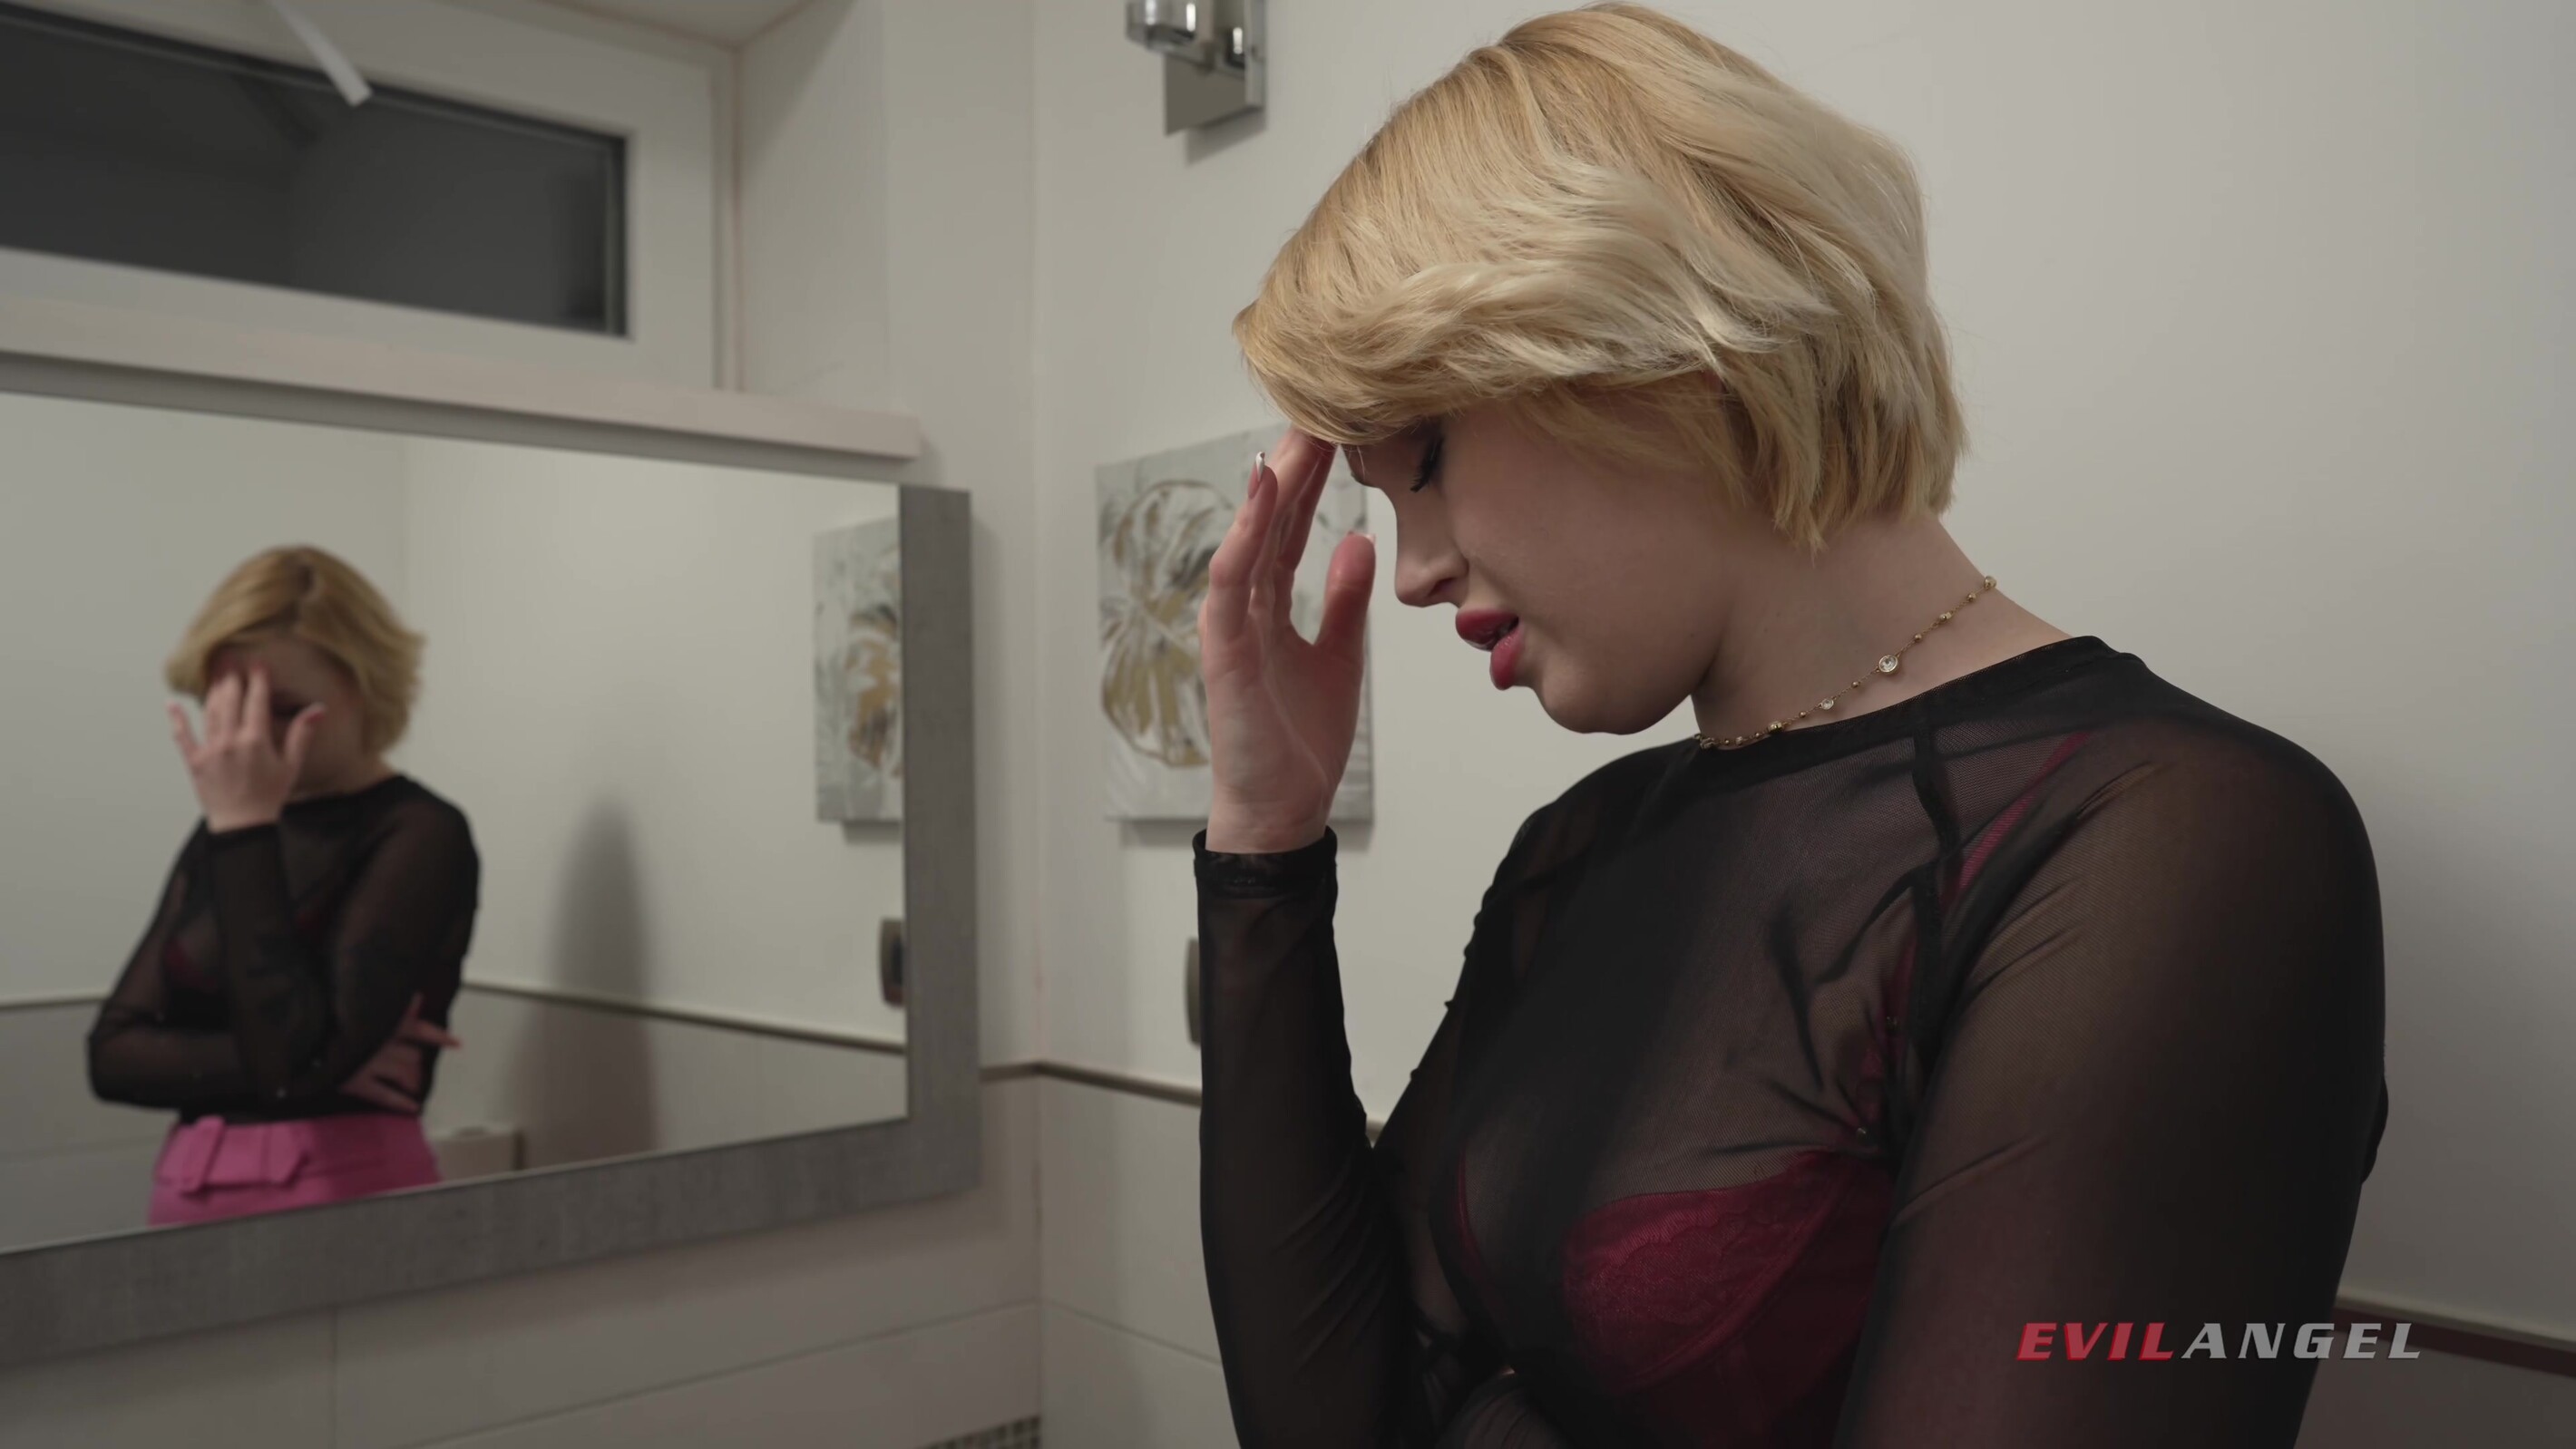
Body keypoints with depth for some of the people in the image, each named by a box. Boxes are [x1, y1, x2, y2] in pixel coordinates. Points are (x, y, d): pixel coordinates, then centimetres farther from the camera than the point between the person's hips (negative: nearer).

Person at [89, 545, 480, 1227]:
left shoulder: (421, 835, -10)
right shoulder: (219, 837, 10)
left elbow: (297, 1051, -20)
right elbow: (115, 1053, 4)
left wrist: (244, 826, -17)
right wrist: (311, 1065, -12)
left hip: (340, 1195, -4)